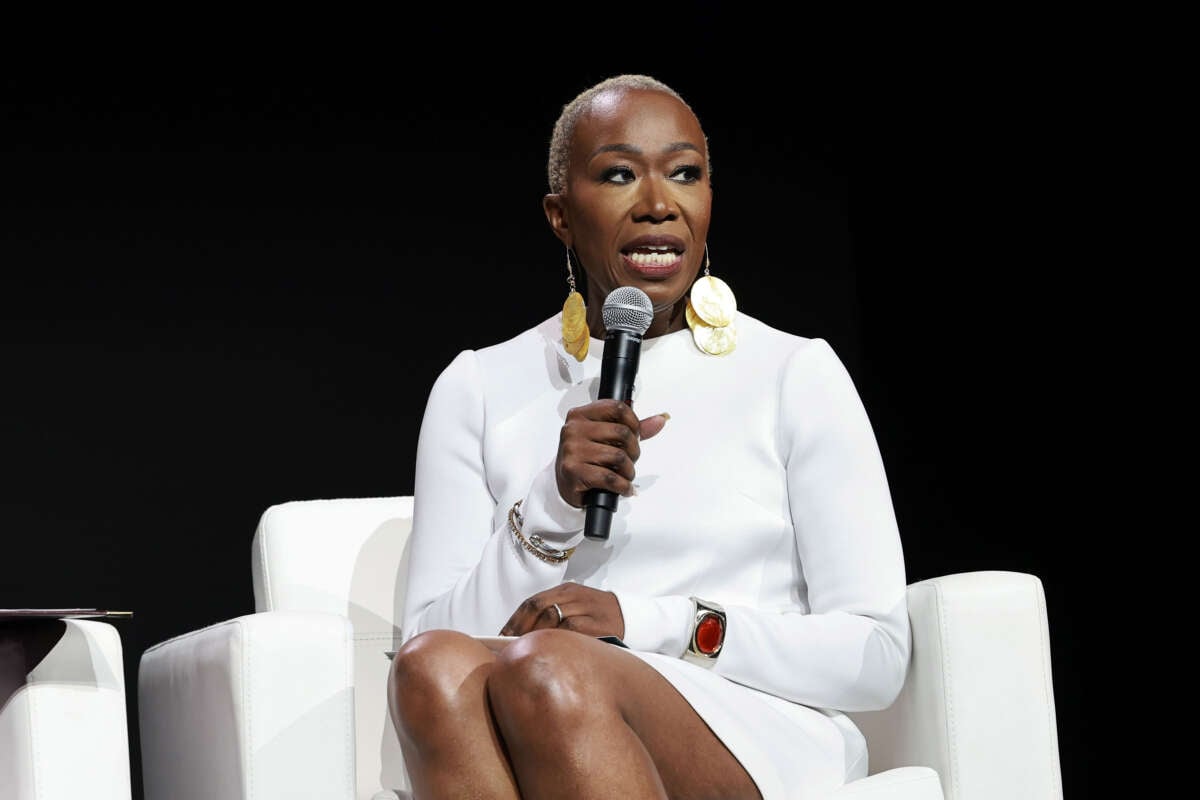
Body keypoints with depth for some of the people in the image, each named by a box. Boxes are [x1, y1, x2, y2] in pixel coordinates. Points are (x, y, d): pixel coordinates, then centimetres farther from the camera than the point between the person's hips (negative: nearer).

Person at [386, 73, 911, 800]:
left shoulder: (797, 375, 9)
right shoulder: (479, 389, 15)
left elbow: (878, 657, 3)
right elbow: (427, 633, 7)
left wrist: (648, 622, -8)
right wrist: (552, 505, -8)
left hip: (761, 735, -2)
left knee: (543, 668, -35)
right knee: (435, 665, -33)